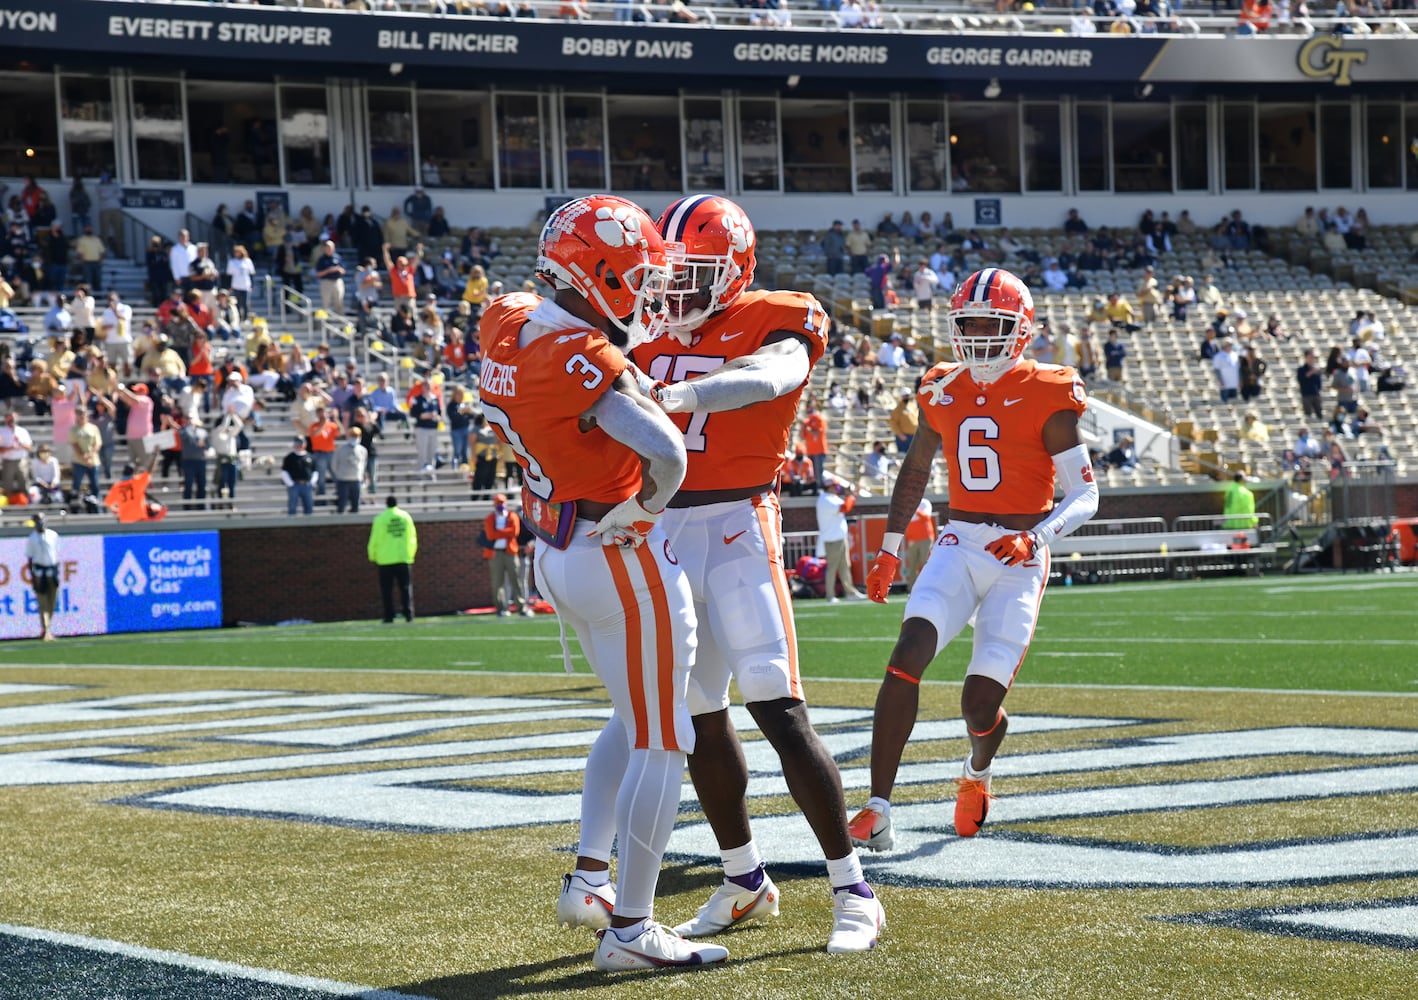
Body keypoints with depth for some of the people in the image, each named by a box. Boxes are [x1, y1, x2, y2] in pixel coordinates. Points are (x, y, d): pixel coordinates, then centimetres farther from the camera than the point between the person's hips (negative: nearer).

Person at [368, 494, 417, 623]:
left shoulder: (380, 518, -5)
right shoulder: (405, 516, 4)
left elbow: (375, 539, -2)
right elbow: (412, 537, 8)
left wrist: (372, 556, 11)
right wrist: (411, 554, 21)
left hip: (385, 559, -2)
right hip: (404, 559, 2)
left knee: (387, 590, 3)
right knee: (406, 587, 4)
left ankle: (389, 616, 0)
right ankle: (408, 614, -6)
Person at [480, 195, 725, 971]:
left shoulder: (507, 327, 0)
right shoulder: (577, 360, -25)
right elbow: (666, 453, -34)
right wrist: (642, 509, -15)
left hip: (557, 555, 9)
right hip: (622, 559, -9)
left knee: (634, 718, 26)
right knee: (660, 745, 2)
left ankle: (589, 878, 25)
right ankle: (630, 929, 6)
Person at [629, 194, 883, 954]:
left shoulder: (772, 324, -5)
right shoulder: (654, 338, 14)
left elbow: (766, 378, -28)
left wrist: (678, 394, -44)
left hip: (737, 528, -6)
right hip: (667, 534, 6)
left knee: (779, 711, -14)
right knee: (698, 720, 12)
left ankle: (852, 892, -9)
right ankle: (744, 883, 28)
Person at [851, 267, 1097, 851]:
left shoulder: (1047, 397, -6)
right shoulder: (943, 392, 8)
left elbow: (1084, 495, -7)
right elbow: (916, 470, 25)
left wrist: (1035, 537, -24)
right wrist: (890, 546, 23)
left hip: (1019, 559, -3)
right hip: (958, 546, 3)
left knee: (980, 703, -6)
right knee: (908, 654, -22)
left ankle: (977, 773, 34)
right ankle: (877, 813, -24)